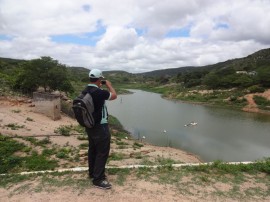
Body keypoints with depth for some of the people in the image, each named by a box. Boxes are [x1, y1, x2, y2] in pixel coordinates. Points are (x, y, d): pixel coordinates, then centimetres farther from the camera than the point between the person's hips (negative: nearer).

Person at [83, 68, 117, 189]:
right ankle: (98, 179, 7)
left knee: (93, 150, 19)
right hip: (100, 127, -9)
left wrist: (100, 88, 20)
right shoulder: (99, 92, -24)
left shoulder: (85, 92, 2)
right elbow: (114, 96, -9)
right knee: (102, 152, 0)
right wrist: (109, 85, 4)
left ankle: (92, 173, 33)